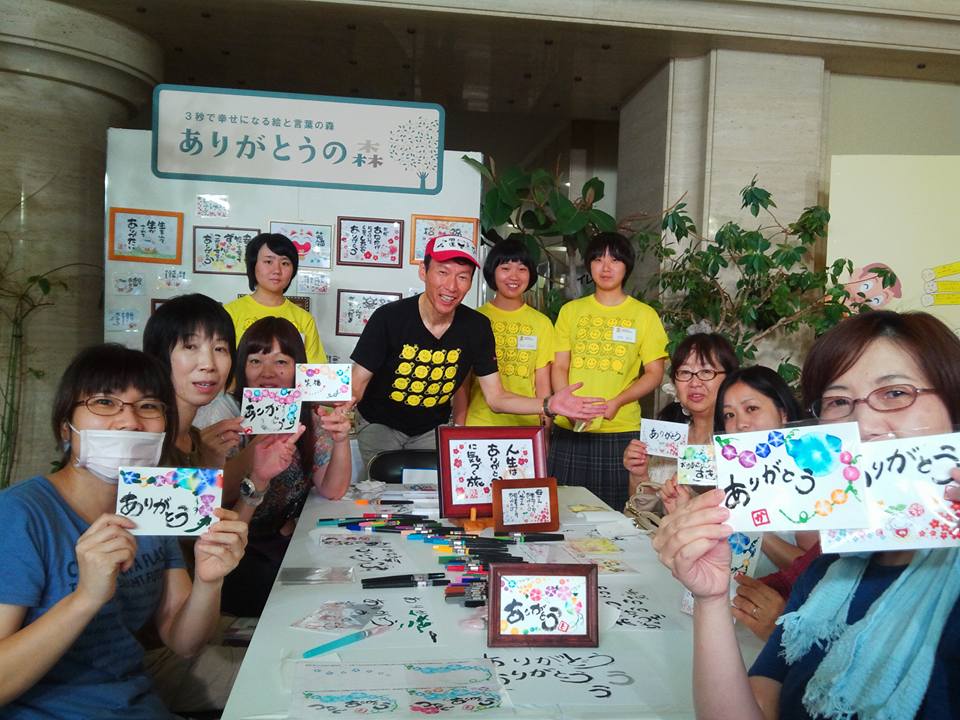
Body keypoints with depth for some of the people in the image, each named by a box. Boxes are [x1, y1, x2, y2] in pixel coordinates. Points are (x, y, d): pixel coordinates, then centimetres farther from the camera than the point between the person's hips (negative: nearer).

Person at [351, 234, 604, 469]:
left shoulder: (477, 327, -13)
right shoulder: (389, 317, -22)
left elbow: (495, 397, -10)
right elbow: (357, 383, -19)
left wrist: (549, 405, -26)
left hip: (433, 428, 2)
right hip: (379, 425, -2)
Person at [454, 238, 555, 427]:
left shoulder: (542, 323, 4)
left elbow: (543, 384, 4)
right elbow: (462, 382, 2)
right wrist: (459, 429, -4)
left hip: (527, 426, 1)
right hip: (478, 425, -1)